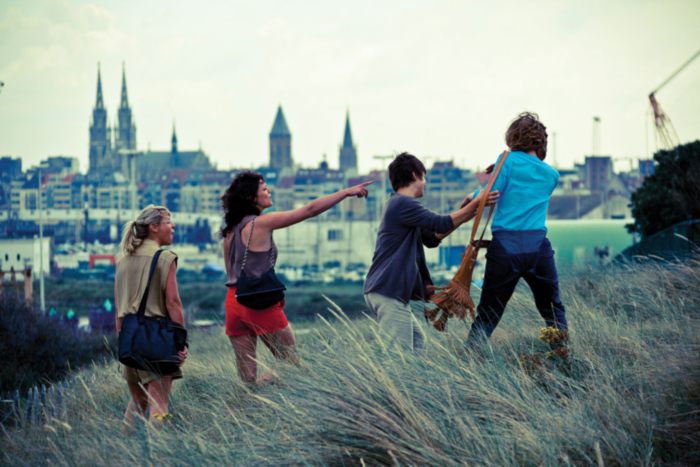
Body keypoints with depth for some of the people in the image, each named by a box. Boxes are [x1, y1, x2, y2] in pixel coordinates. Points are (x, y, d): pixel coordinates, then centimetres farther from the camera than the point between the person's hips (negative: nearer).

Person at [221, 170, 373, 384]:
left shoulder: (230, 230, 10)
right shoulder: (261, 223, -11)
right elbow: (310, 210, -10)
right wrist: (347, 192, -5)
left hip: (234, 301, 7)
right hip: (259, 302, -7)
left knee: (247, 376, 9)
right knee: (290, 363, 5)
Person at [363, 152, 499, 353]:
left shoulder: (399, 204, 22)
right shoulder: (402, 203, -12)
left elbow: (432, 238, 25)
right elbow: (440, 224, -17)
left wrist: (464, 216, 21)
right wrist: (476, 204, -10)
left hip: (383, 290, 11)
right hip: (388, 291, -11)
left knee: (417, 340, 16)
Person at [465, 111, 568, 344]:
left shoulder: (509, 161, 3)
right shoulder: (551, 175, 16)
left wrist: (473, 196, 16)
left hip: (505, 244, -2)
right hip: (538, 244, 2)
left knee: (488, 314, 2)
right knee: (553, 310, 16)